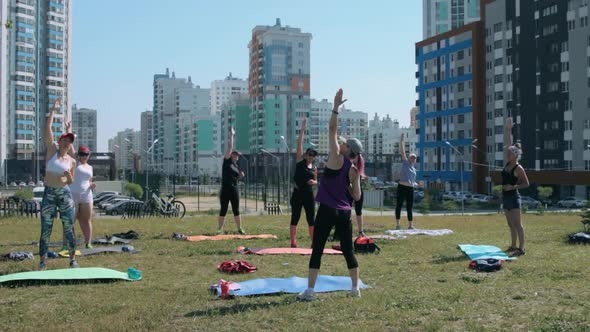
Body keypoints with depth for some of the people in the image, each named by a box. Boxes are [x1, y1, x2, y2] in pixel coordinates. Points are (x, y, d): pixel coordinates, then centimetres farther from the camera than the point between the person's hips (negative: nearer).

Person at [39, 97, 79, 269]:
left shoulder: (71, 161, 5)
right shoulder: (51, 150, 1)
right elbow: (47, 129, -7)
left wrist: (69, 177, -10)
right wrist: (53, 110, -8)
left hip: (65, 194, 2)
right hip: (49, 194, -2)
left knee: (69, 228, 4)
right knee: (45, 229, 0)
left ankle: (73, 259, 13)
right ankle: (42, 262, 7)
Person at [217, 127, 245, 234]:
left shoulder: (236, 166, 15)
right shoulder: (227, 161, 0)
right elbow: (230, 147, -4)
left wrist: (241, 175, 3)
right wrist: (231, 135, -3)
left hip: (234, 190, 4)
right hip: (225, 189, -4)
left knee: (236, 210, 7)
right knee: (223, 210, 1)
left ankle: (240, 228, 11)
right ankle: (220, 229, 8)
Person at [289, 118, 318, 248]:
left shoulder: (314, 168, 10)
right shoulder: (300, 160, 0)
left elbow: (316, 181, 20)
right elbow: (299, 144, -6)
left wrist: (313, 182, -4)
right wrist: (302, 130, -12)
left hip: (309, 195, 3)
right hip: (297, 194, -3)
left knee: (311, 219, 6)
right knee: (295, 219, 1)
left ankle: (314, 242, 13)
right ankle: (293, 243, 6)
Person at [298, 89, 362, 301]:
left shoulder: (336, 158, -9)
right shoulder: (354, 170, 4)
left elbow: (332, 130, -7)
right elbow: (357, 197, 6)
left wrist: (336, 107, -5)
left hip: (327, 211, -5)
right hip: (345, 213, 5)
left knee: (317, 250, -1)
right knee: (348, 250, 14)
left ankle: (309, 290, -2)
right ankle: (355, 288, 18)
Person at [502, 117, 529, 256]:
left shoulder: (519, 168, -12)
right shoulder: (507, 163, 7)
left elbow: (526, 184, -7)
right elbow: (507, 144, 8)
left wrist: (513, 187, -18)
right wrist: (507, 130, 4)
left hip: (513, 197, -8)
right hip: (506, 197, 8)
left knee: (517, 224, -8)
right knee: (511, 224, 13)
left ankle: (521, 248, -8)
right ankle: (513, 246, 20)